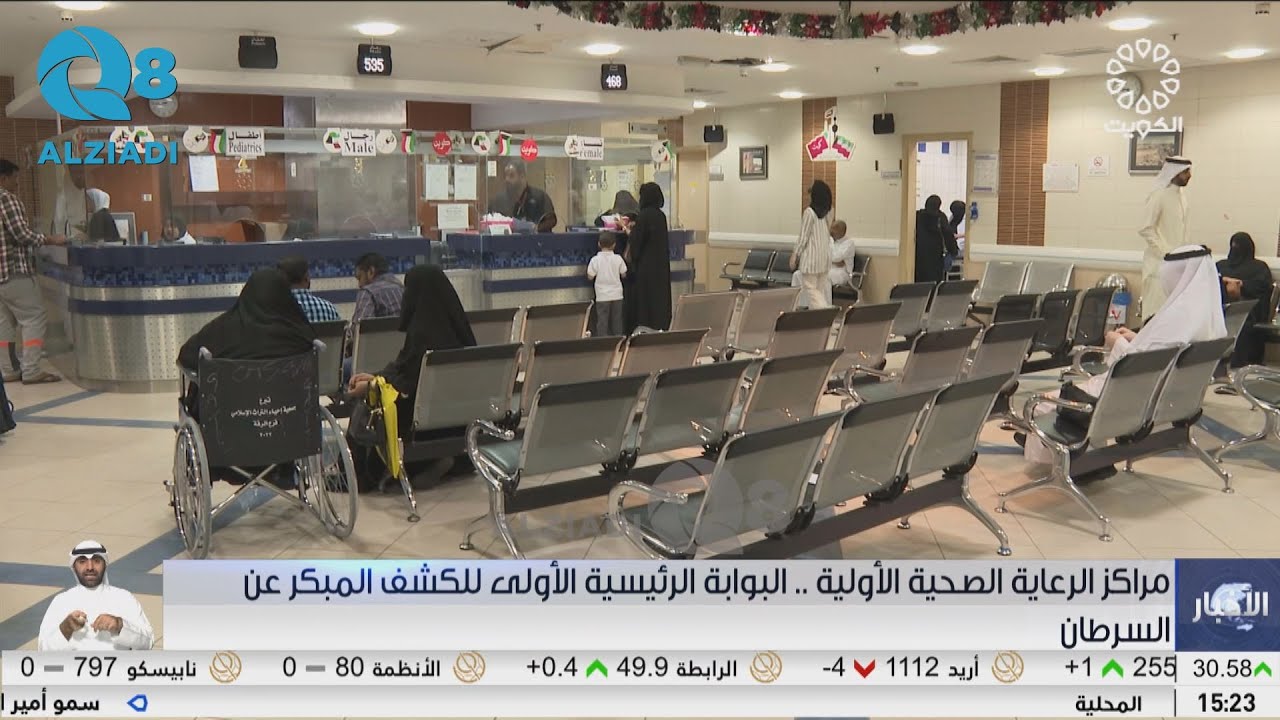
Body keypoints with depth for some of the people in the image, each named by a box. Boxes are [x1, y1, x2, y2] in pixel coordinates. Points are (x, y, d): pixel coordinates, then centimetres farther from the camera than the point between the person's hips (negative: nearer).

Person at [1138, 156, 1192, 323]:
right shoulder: (1159, 195, -11)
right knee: (1157, 307, -6)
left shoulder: (1182, 196, 12)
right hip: (1160, 261, -7)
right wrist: (1165, 253, -16)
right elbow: (1146, 229, -15)